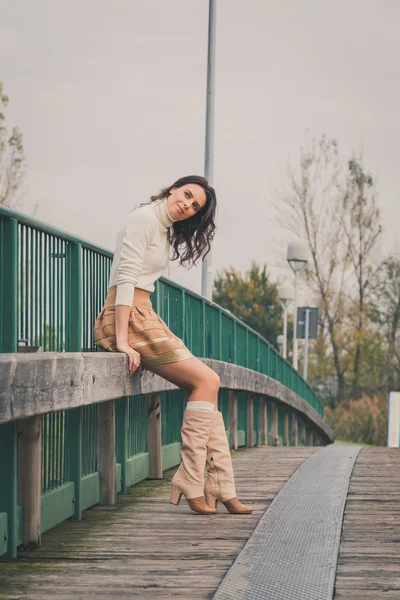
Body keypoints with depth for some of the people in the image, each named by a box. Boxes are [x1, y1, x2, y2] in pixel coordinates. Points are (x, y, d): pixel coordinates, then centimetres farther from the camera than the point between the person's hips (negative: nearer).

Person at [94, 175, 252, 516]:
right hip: (128, 318, -9)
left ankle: (219, 489, -4)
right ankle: (192, 485, -10)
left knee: (208, 384, 0)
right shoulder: (146, 218, -10)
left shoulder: (165, 231, 20)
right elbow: (125, 279, -18)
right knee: (206, 380, -13)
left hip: (145, 317, 9)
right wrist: (123, 341, -23)